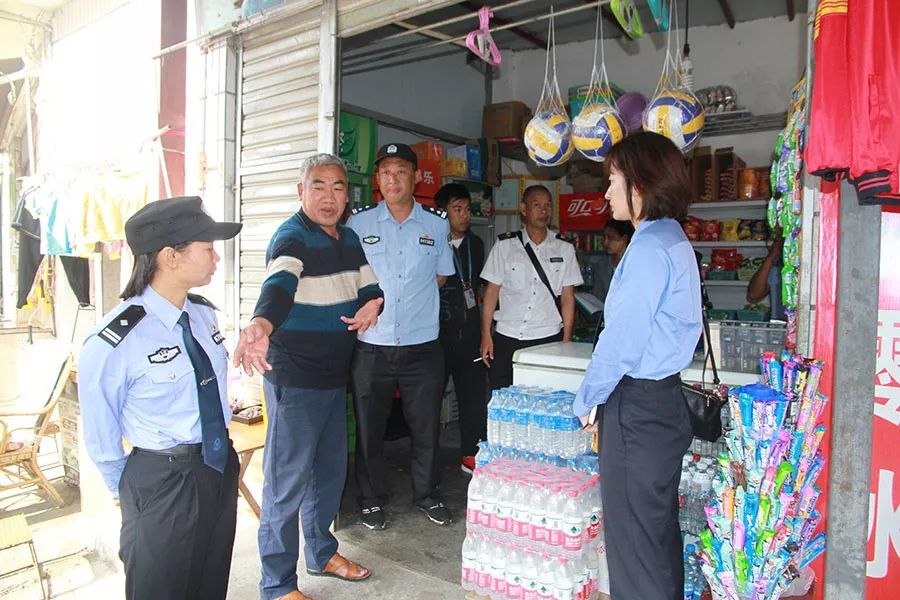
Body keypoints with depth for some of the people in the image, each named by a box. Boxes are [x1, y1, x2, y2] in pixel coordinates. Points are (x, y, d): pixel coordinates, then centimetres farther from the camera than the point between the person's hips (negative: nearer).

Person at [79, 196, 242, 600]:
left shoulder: (204, 313, -4)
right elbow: (100, 429, -9)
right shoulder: (113, 342, -23)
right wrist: (124, 489, 3)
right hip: (161, 480, -6)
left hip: (220, 464, 6)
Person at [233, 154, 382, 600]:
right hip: (294, 380, -8)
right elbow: (279, 286, -36)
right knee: (288, 481, 1)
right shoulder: (291, 238, -17)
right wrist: (260, 326, -57)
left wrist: (371, 305, -10)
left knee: (331, 470, 20)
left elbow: (368, 287, 15)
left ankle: (321, 552, 41)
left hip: (335, 377, 8)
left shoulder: (350, 239, 8)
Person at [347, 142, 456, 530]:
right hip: (371, 346, 0)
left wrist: (411, 296, 6)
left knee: (427, 427, 11)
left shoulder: (437, 223, 3)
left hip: (422, 345, 1)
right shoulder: (359, 223, 1)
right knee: (369, 428, 11)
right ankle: (371, 499, 30)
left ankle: (428, 495, 32)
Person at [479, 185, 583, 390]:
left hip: (549, 339, 0)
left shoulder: (564, 249, 6)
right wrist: (486, 336, -1)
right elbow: (492, 291, 4)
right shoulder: (504, 245, 4)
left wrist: (566, 340, 0)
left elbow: (567, 297, 6)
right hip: (507, 338, 0)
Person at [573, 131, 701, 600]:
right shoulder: (674, 240, 12)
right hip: (664, 400, 10)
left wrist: (586, 401, -5)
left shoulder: (649, 246, -18)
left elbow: (622, 340, -19)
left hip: (638, 409, -10)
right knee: (659, 530, 22)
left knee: (634, 538, 4)